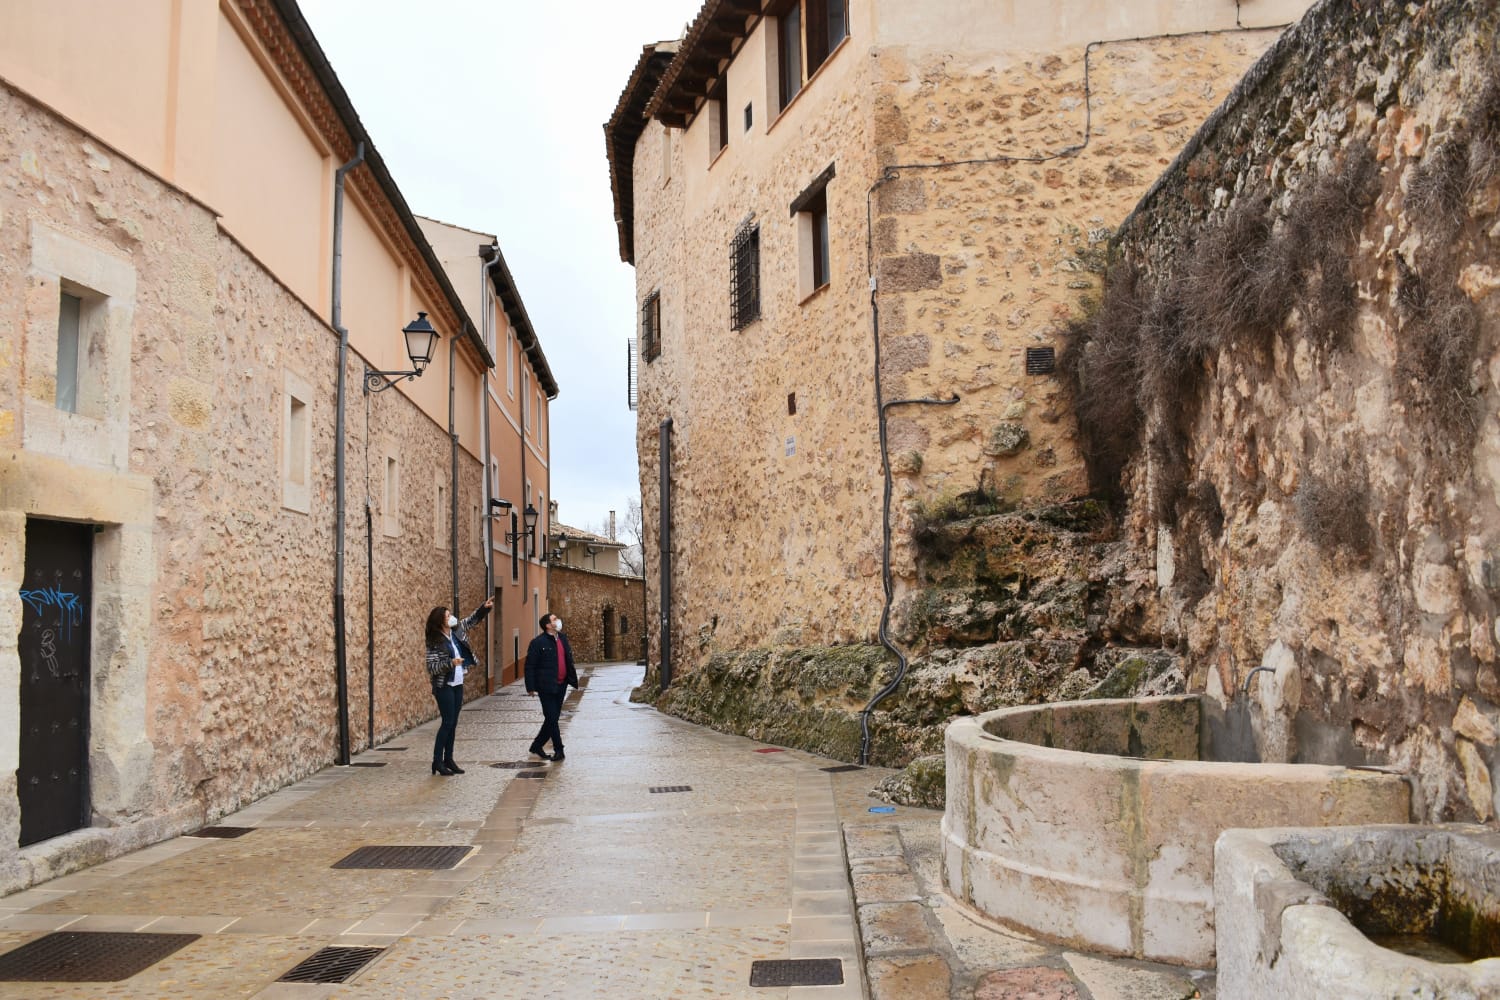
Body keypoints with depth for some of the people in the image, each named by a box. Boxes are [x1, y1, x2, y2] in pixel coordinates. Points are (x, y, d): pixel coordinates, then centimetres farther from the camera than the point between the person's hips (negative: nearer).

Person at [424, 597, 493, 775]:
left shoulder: (456, 631, 2)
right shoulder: (435, 642, -16)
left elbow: (472, 620, 16)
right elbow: (432, 667, -18)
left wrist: (484, 607, 1)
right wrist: (451, 663, -29)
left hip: (458, 684, 7)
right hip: (444, 686, -7)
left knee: (453, 723, 9)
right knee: (447, 722, -6)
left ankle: (448, 759, 16)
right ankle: (437, 761, 1)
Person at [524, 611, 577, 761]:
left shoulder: (562, 638, 10)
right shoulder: (538, 642, -12)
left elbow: (568, 661, 16)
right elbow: (530, 666, -11)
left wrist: (572, 679, 10)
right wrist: (531, 687, -14)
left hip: (561, 685, 7)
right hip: (547, 687, -7)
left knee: (552, 719, 13)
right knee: (552, 718, -1)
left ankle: (537, 746, 27)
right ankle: (558, 750, 9)